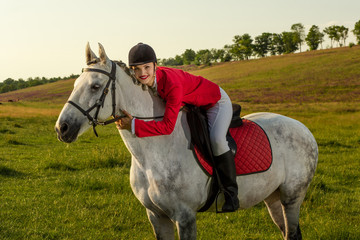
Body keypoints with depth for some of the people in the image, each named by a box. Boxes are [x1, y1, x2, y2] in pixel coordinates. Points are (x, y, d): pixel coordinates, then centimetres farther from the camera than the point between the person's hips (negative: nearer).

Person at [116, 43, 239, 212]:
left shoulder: (172, 84, -42)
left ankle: (231, 190, -13)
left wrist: (134, 125, -46)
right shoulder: (147, 81, -19)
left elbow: (167, 127, -43)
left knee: (216, 139, -30)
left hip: (216, 103, -8)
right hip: (192, 105, 9)